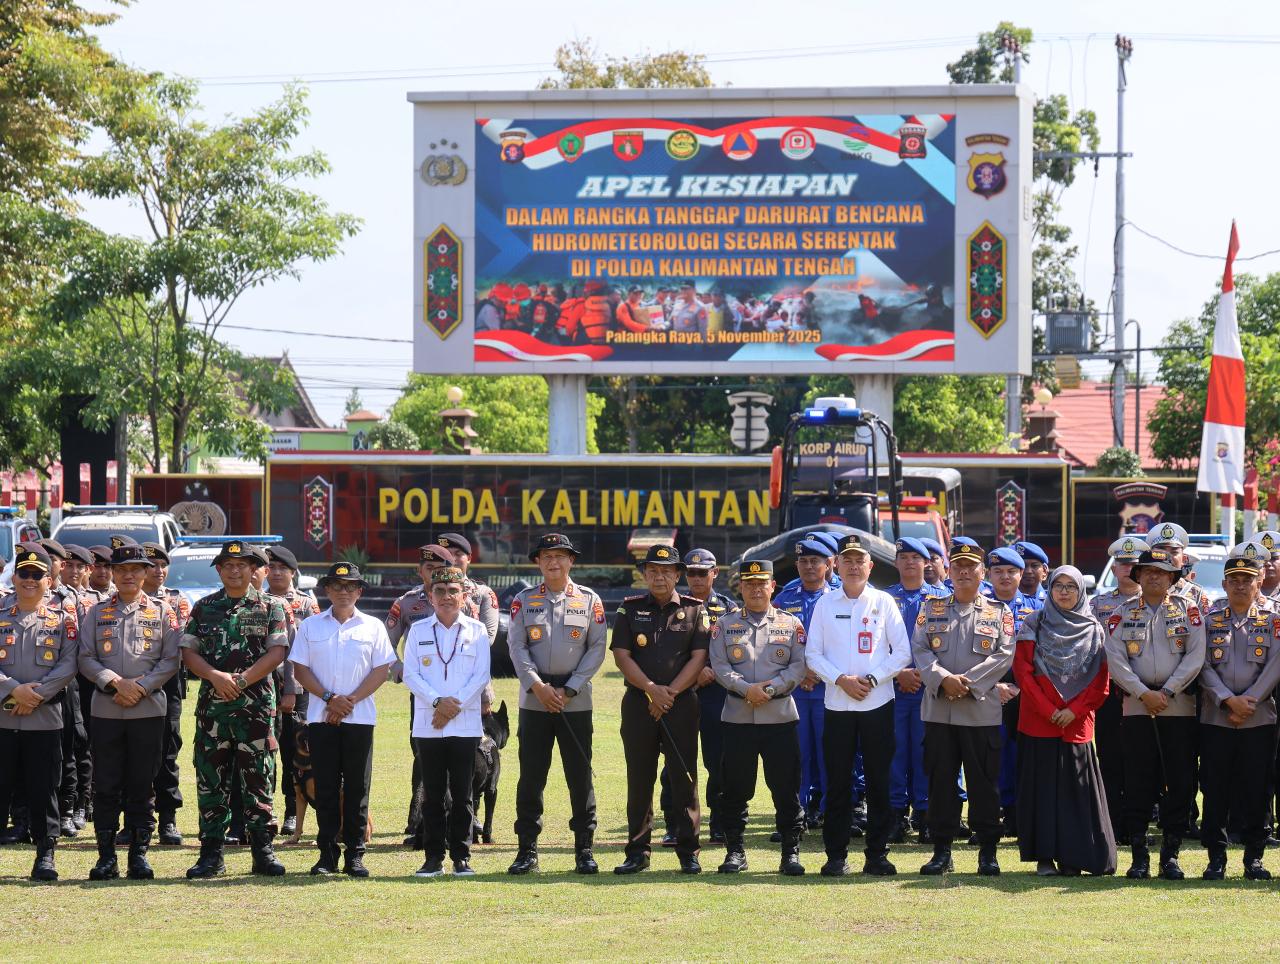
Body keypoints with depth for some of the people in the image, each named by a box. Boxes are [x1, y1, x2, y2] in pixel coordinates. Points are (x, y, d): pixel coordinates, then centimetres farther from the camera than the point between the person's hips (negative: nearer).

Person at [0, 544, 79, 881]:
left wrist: (37, 694, -15)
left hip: (45, 717, 0)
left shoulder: (62, 622, 6)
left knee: (44, 789, 2)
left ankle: (45, 855, 10)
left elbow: (69, 666, -3)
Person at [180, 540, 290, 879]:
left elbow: (277, 653, -3)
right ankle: (211, 854, 6)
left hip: (256, 703, -2)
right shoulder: (204, 608, 11)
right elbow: (188, 653, 5)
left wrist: (241, 680, -13)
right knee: (211, 779, 2)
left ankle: (263, 851, 5)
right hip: (212, 705, 2)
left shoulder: (269, 608, 6)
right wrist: (216, 677, -12)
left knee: (258, 778, -1)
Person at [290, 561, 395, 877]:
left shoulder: (372, 627, 7)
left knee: (357, 788, 0)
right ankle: (327, 854, 4)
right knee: (325, 787, 0)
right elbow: (300, 669, 4)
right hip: (320, 718, 1)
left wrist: (350, 701, -10)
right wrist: (329, 698, -10)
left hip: (359, 718, -1)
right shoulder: (310, 626, 9)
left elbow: (381, 670, 1)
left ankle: (355, 855, 4)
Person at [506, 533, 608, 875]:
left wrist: (569, 690, -9)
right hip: (534, 697, 1)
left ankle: (584, 849, 6)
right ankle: (527, 850, 5)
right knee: (531, 774, 0)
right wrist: (538, 686, -13)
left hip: (576, 700, 0)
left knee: (580, 775, 0)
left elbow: (597, 649, 0)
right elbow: (516, 646, 0)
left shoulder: (589, 600, 6)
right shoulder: (524, 601, 7)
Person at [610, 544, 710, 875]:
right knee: (639, 778, 2)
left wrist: (671, 692, -11)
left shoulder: (694, 610, 7)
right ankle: (638, 851, 7)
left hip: (682, 702, -1)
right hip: (638, 701, 1)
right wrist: (652, 689, -11)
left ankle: (688, 851, 2)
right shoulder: (630, 609, 9)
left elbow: (699, 658, 0)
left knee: (684, 777, -2)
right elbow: (621, 655, 1)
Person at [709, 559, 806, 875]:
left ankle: (791, 852, 5)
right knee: (736, 787, 4)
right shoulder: (725, 624, 9)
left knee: (786, 787, -1)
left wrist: (769, 688, -14)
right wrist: (747, 689, -15)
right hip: (737, 716, 1)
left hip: (780, 716, -1)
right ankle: (735, 851, 12)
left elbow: (799, 667, 0)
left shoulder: (791, 624, 8)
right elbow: (720, 665, 0)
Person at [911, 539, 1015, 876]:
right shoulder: (932, 609, 12)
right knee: (940, 780, 3)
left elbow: (1005, 655, -3)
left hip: (982, 710, -2)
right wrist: (943, 679, -15)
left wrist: (968, 683, -13)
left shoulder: (999, 613, 7)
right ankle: (942, 851, 9)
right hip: (938, 709, 2)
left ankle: (988, 851, 7)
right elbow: (920, 649, 2)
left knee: (984, 782, 0)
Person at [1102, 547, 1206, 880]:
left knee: (1181, 781, -2)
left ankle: (1170, 855, 6)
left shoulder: (1188, 610, 7)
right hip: (1137, 707, 0)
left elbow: (1195, 656, -2)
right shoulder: (1123, 614, 9)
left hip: (1179, 706, 0)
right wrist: (1143, 693, -12)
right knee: (1138, 783, -2)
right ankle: (1139, 856, 3)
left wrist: (1167, 692, -11)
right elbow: (1116, 661, 0)